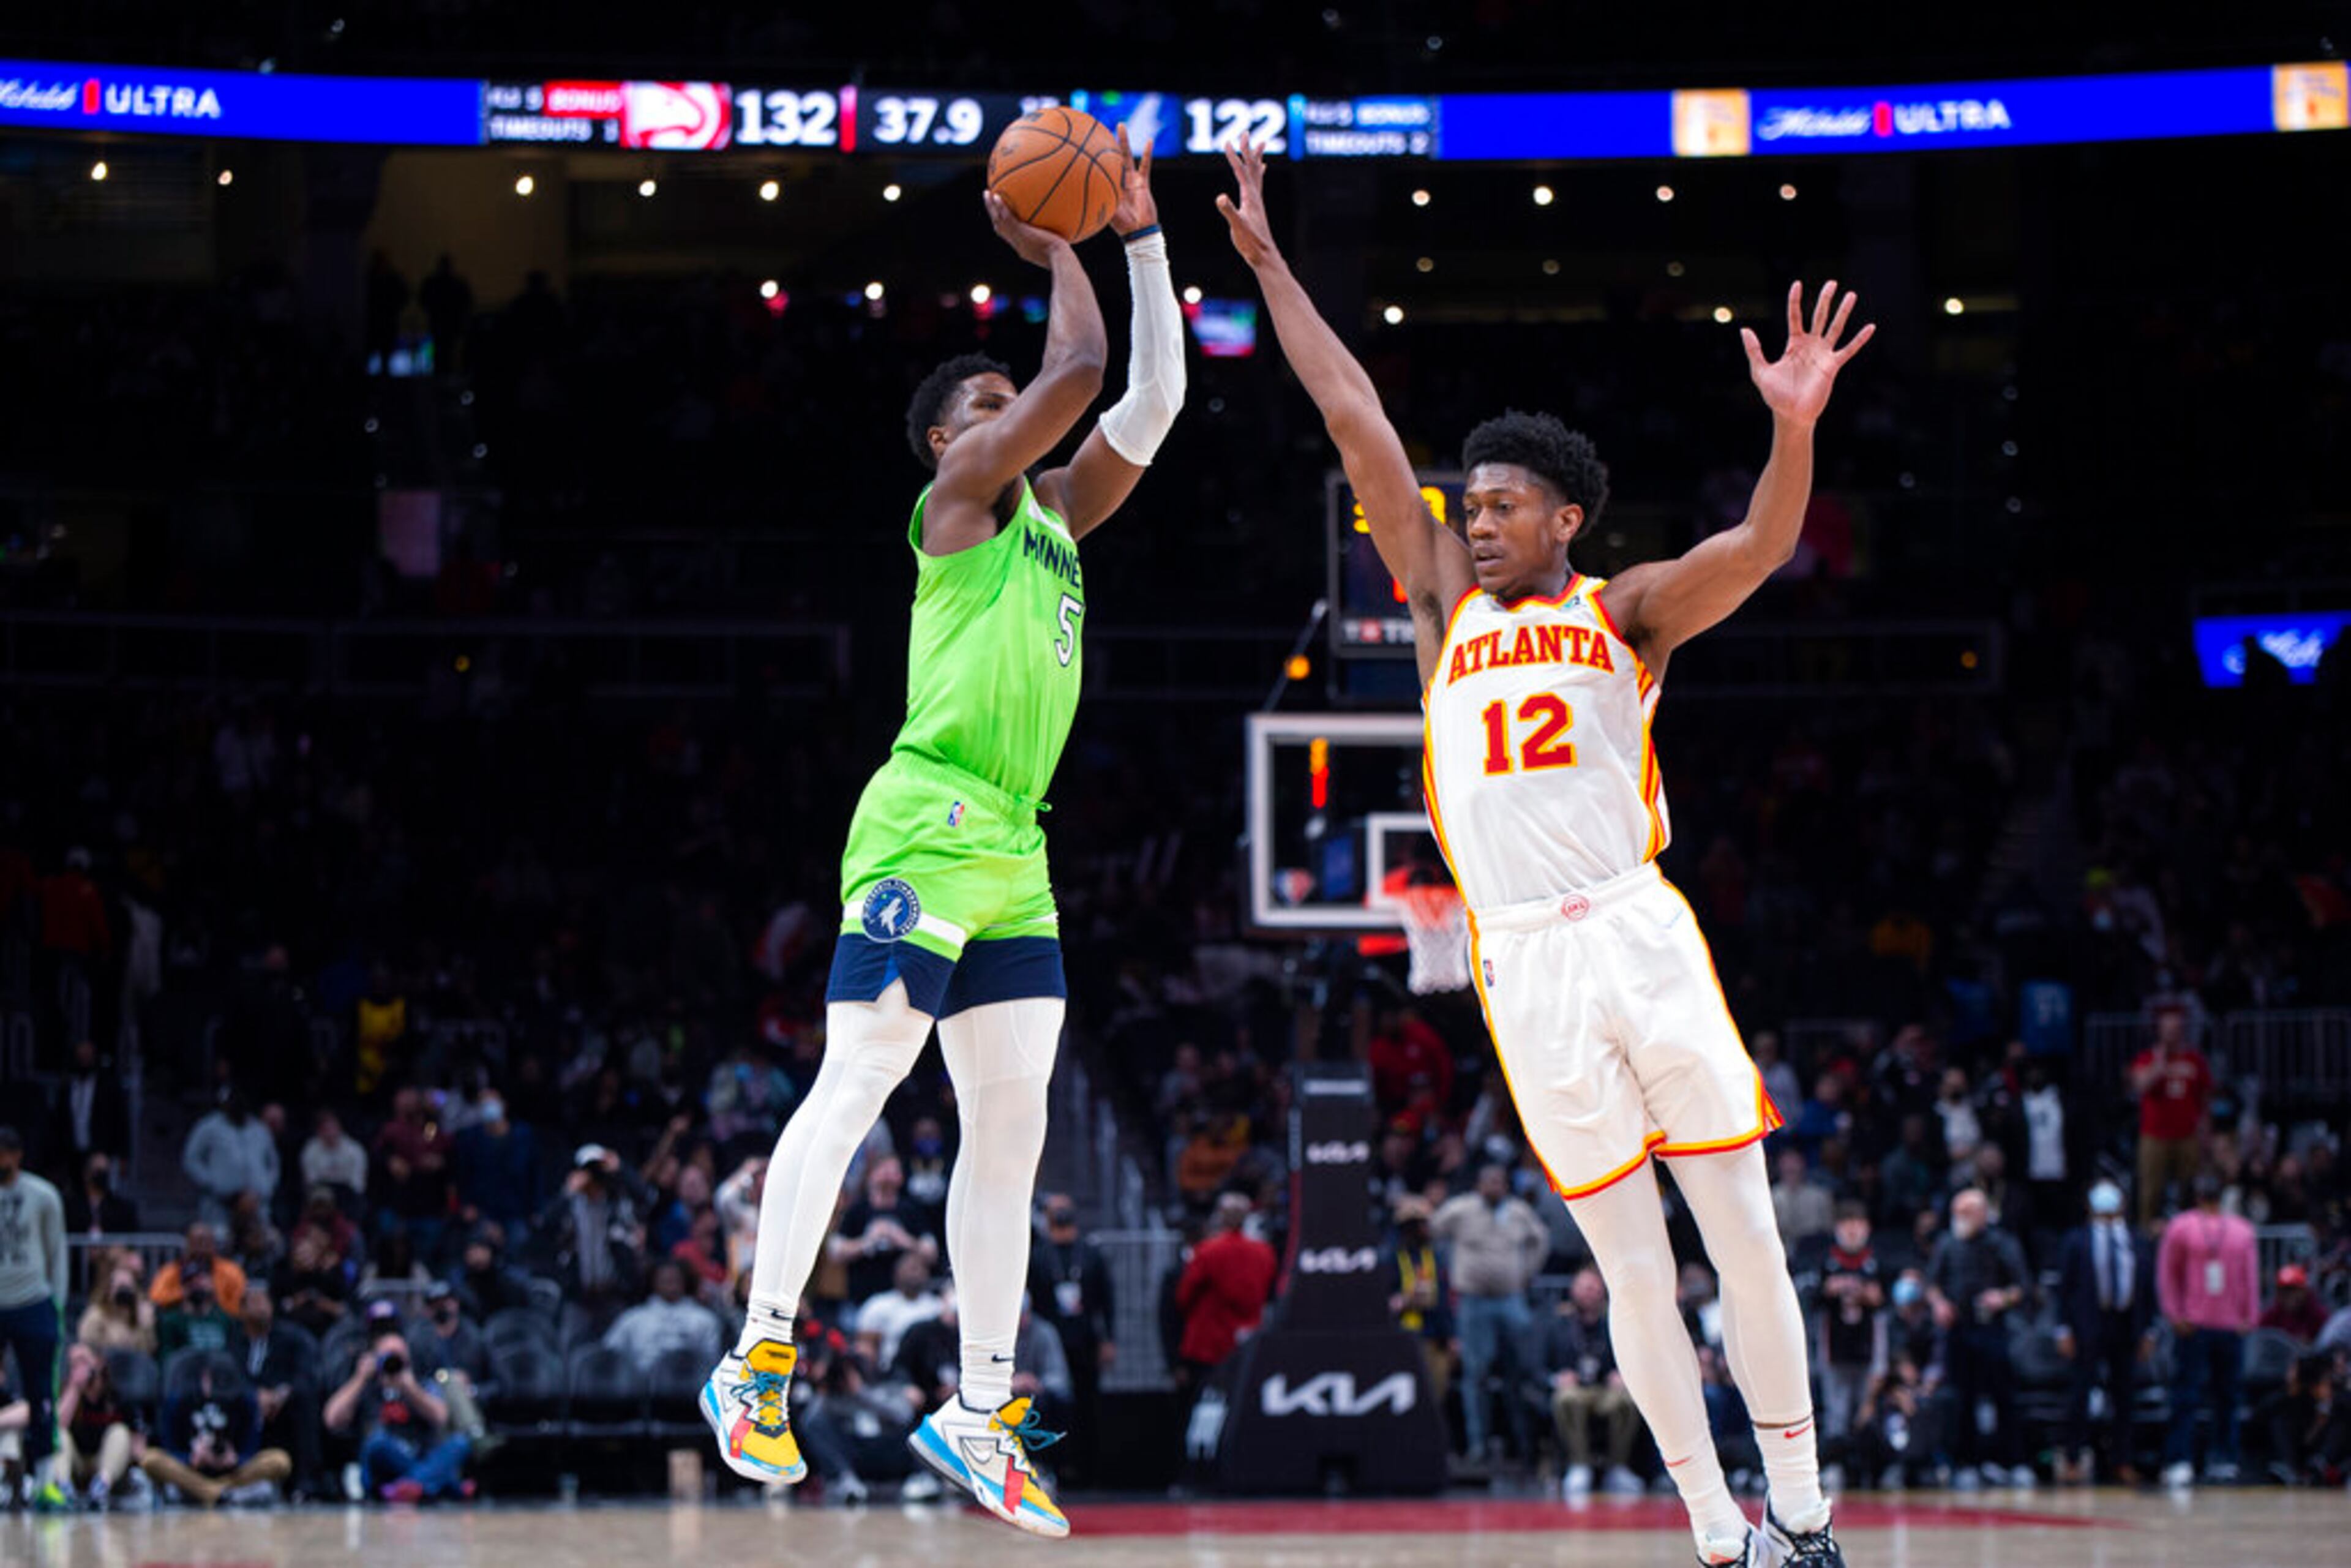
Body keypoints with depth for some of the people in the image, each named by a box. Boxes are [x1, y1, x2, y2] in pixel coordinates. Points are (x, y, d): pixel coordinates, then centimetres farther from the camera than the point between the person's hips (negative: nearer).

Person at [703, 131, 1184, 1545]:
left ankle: (982, 1414, 9)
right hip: (926, 827, -9)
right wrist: (1054, 250, 4)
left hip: (1012, 850, 9)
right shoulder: (959, 498, -1)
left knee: (1013, 1127, 6)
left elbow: (1150, 398, 19)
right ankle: (758, 1362, -16)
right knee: (859, 1079, -15)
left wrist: (1144, 240, 17)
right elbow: (1082, 368, -9)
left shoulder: (1053, 515, 21)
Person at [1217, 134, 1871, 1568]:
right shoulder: (1450, 606, 16)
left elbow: (1760, 550, -9)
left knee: (1747, 1240, -1)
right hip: (1522, 965, 2)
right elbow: (1358, 423, 15)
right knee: (1635, 1269, 2)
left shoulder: (1627, 612, 8)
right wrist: (1267, 261, 16)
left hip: (1641, 934, -2)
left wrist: (1796, 429, -28)